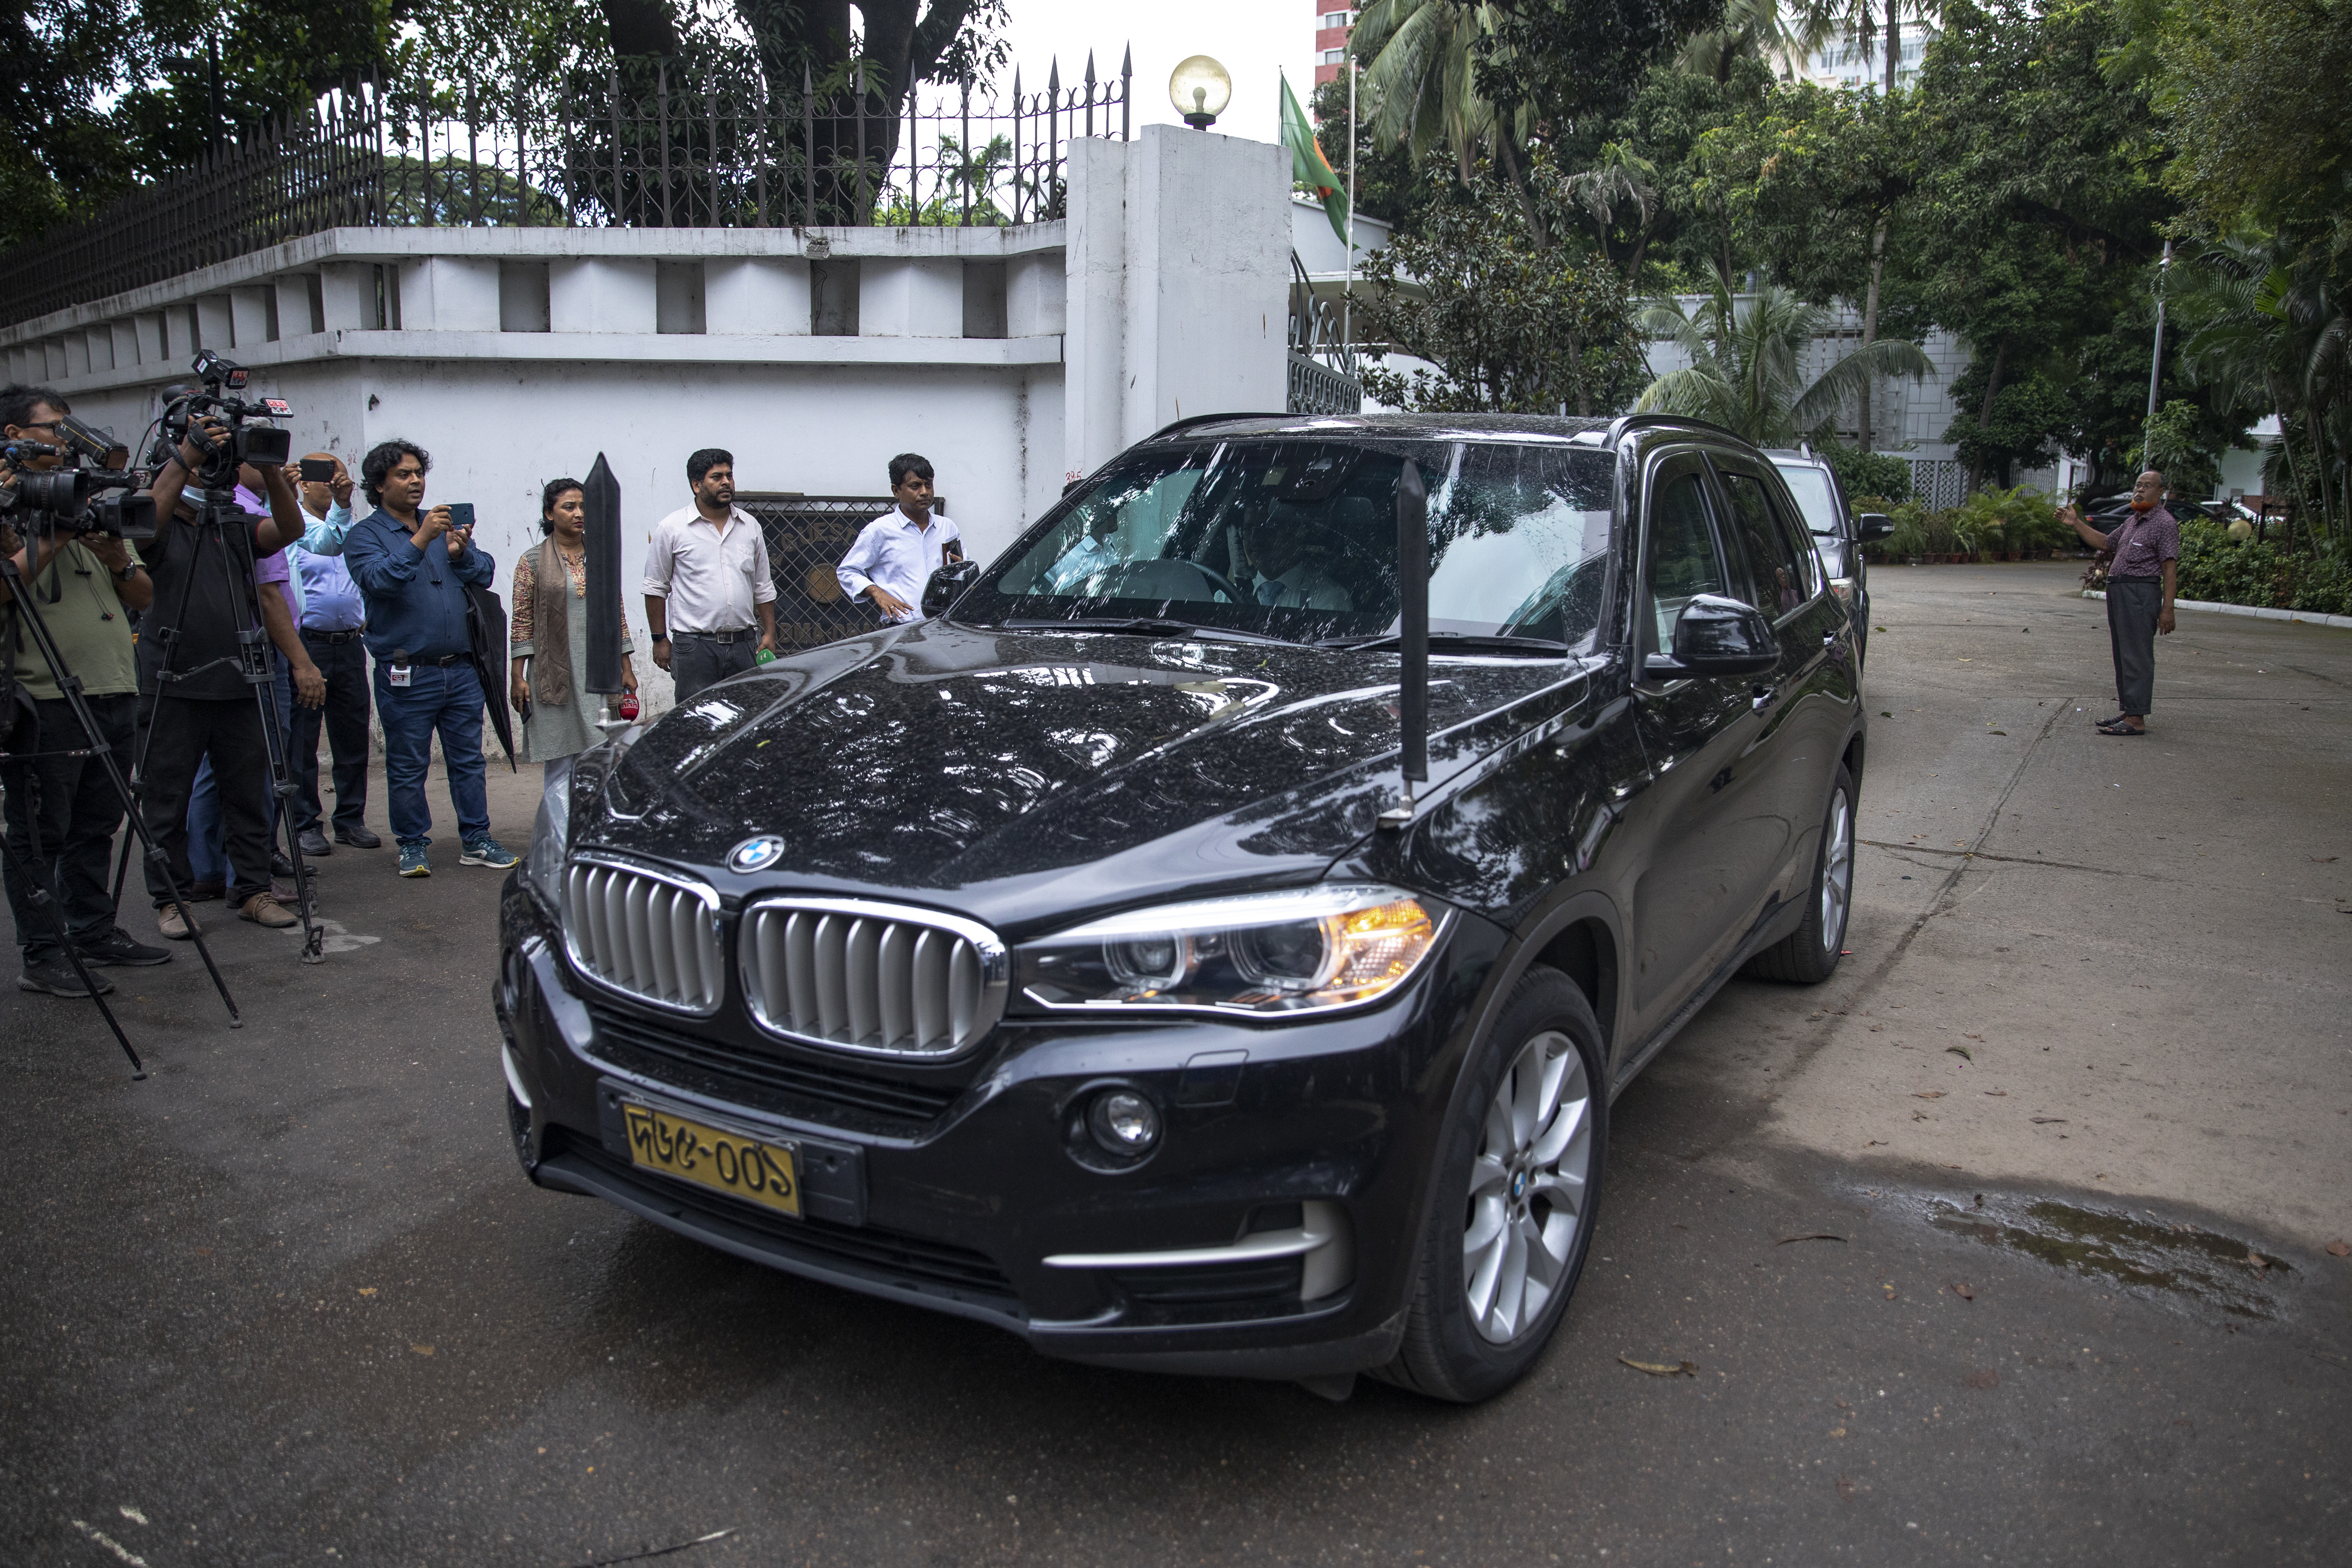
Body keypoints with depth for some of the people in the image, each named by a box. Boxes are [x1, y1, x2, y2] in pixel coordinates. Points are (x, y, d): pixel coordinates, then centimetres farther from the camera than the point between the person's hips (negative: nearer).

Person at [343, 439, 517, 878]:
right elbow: (379, 579, -18)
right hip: (407, 675, -4)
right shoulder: (365, 535, 1)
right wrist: (419, 541, -26)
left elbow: (486, 573, 7)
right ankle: (413, 845, 14)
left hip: (460, 669, 4)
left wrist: (462, 553, -13)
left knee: (469, 759, 8)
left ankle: (476, 840, 15)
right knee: (407, 767, 3)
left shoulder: (444, 525, 16)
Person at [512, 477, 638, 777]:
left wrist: (626, 668, 9)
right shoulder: (532, 562, 2)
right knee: (559, 760, -1)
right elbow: (522, 623, 1)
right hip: (554, 671, -2)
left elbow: (617, 615, 12)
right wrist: (518, 676, -4)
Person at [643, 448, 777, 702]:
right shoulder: (671, 528, 1)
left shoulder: (749, 526, 12)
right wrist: (660, 639, 1)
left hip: (742, 644, 4)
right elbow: (656, 588, 4)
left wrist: (769, 633, 9)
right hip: (694, 646, -4)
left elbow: (763, 588, 17)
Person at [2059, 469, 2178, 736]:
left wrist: (2167, 608, -18)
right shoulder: (2131, 521, 18)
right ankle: (2127, 711, 18)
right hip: (2118, 590, 9)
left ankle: (2137, 719, -11)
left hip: (2141, 591, -9)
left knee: (2137, 655, -10)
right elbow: (2105, 542, 31)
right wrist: (2076, 522, 21)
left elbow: (2170, 569, -13)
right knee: (2122, 654, 12)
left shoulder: (2164, 523, -8)